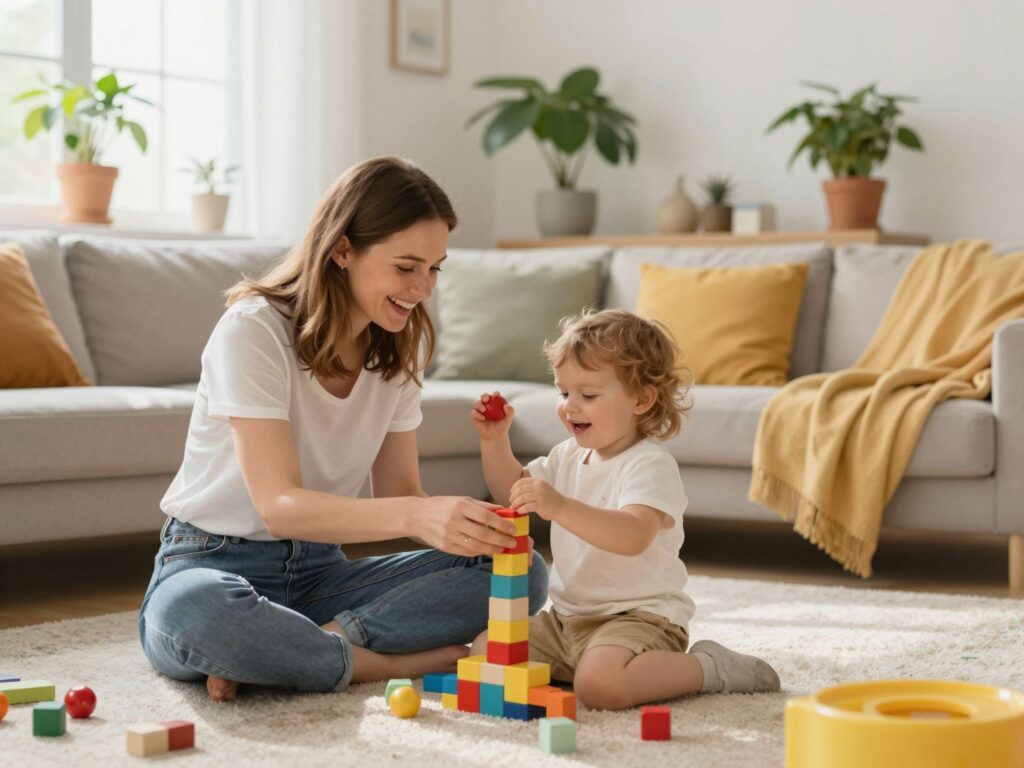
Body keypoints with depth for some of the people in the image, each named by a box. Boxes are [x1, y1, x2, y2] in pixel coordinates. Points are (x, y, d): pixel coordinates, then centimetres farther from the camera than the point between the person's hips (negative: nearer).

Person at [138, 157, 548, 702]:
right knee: (193, 613, -44)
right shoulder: (254, 330, -18)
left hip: (319, 569, 6)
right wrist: (417, 516, -43)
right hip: (214, 563, -6)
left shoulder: (400, 345, 3)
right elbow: (280, 506, -28)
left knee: (521, 571, -15)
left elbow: (399, 492, 3)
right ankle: (394, 664, -23)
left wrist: (462, 525, -21)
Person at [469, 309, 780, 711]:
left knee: (600, 686, -35)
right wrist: (494, 440, 6)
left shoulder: (650, 464, -16)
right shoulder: (568, 456, 12)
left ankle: (710, 667, -9)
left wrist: (559, 506, -45)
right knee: (484, 651, -4)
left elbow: (634, 536, -34)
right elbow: (511, 491, 23)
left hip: (639, 615, -8)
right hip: (569, 616, 8)